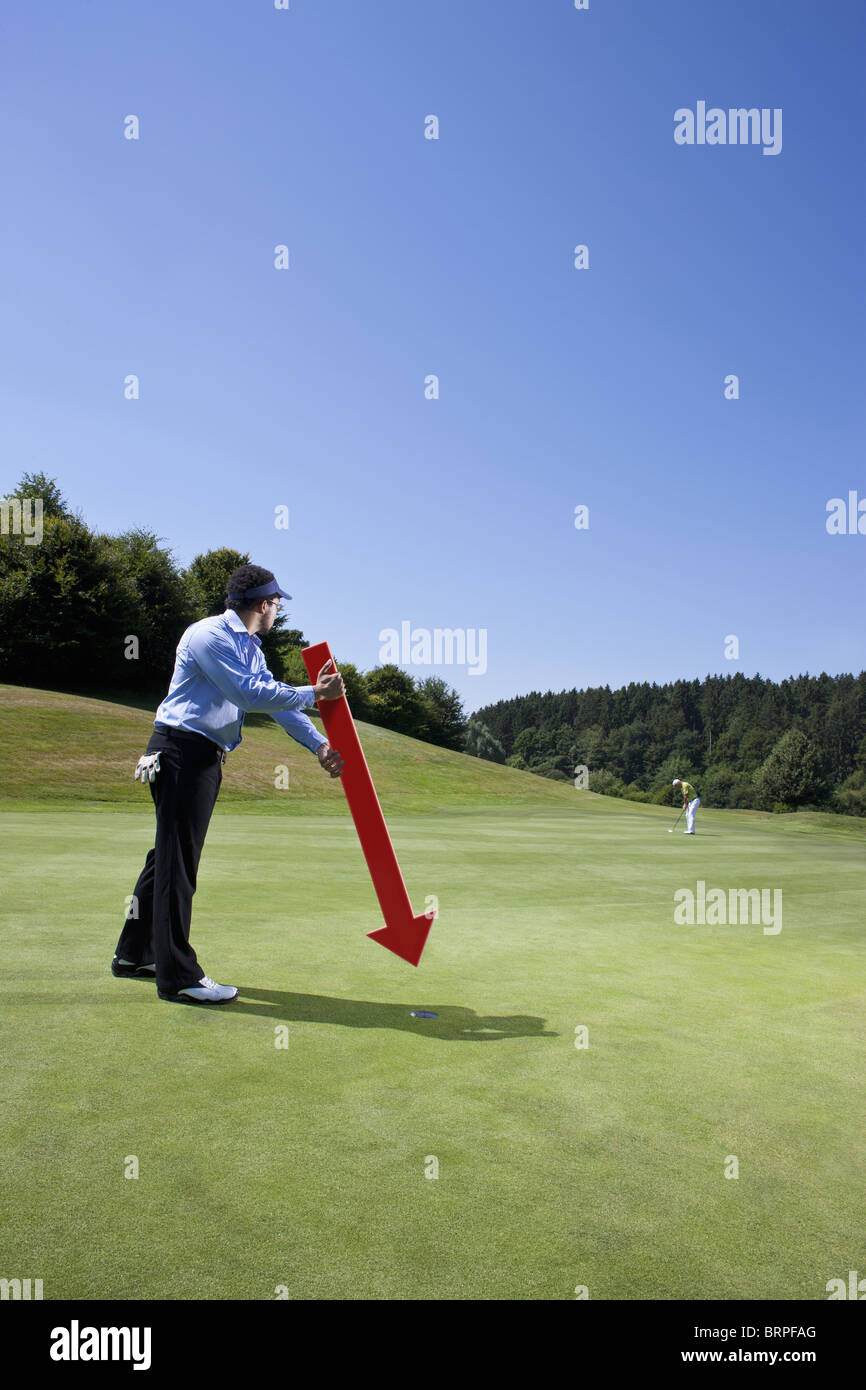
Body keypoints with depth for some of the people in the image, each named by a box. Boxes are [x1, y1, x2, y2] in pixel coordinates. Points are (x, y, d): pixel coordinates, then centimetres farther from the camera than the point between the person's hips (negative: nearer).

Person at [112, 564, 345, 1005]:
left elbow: (274, 698, 11)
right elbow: (251, 694, -22)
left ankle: (134, 954, 28)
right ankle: (177, 976, 1)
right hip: (181, 750, -10)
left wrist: (319, 745, 1)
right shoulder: (209, 635, -14)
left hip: (206, 757, 10)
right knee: (177, 861, -6)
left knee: (171, 856, 16)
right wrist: (314, 694, -17)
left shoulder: (250, 647, 17)